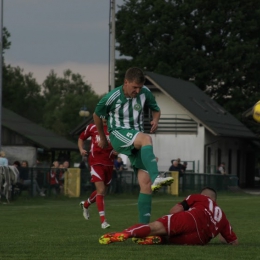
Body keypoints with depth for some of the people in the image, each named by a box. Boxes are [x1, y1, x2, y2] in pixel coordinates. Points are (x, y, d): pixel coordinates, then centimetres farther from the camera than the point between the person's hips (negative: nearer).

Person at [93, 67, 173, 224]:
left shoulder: (145, 93, -1)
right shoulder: (112, 97, -10)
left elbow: (156, 110, 16)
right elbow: (97, 115, 7)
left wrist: (156, 120, -8)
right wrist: (103, 138, 19)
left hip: (137, 143, 4)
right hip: (118, 135, -4)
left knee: (145, 183, -9)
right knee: (146, 139, -38)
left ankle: (144, 224, -7)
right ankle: (156, 178, -53)